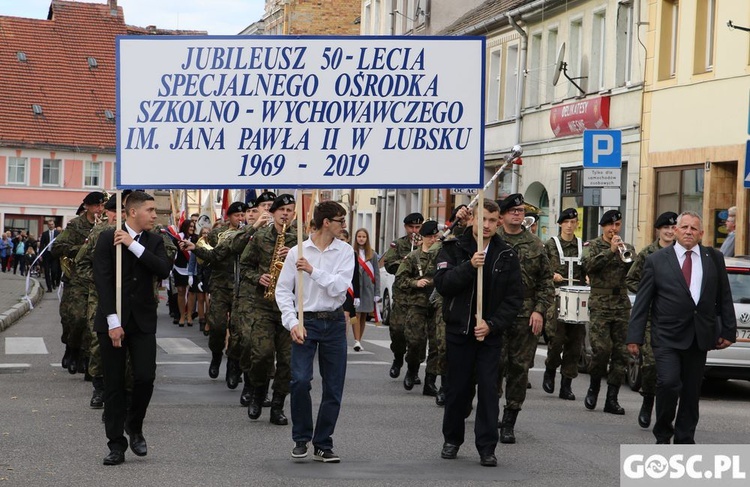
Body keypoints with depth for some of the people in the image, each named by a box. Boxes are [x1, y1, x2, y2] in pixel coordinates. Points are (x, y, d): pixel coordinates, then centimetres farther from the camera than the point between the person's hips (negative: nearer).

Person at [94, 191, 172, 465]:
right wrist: (113, 321, -15)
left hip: (143, 320, 2)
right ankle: (116, 445, 7)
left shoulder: (154, 242, 8)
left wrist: (134, 246, -15)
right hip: (112, 321, -2)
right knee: (114, 384, 1)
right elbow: (102, 280, -8)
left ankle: (134, 426, 19)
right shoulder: (108, 238, -2)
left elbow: (164, 270, -10)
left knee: (145, 378, -8)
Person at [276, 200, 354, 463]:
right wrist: (292, 322, -11)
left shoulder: (345, 251, 2)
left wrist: (313, 270, -15)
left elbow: (340, 287, -10)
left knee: (334, 387, 4)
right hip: (306, 322, -2)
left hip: (334, 323, 3)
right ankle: (301, 439, 3)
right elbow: (283, 290, -1)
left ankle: (323, 445, 14)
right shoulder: (297, 252, -3)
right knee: (300, 380, -15)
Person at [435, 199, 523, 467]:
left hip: (490, 333, 0)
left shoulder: (507, 255, 2)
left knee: (488, 389, -5)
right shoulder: (453, 249, 0)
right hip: (458, 331, 0)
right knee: (457, 388, 9)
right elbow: (442, 284, -12)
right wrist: (469, 266, -25)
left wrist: (492, 324, -11)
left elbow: (514, 298, 0)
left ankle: (487, 448, 0)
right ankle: (452, 440, 25)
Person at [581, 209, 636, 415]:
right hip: (600, 305, -3)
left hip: (622, 306, 3)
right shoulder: (592, 246, 7)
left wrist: (628, 258, -14)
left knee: (620, 353, -1)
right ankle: (594, 387, 9)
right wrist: (610, 251, -19)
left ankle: (612, 399, 4)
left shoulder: (627, 248, 15)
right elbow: (588, 265, -12)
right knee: (601, 348, -15)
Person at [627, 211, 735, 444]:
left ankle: (684, 439, 20)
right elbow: (642, 301, 0)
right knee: (668, 383, -17)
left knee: (692, 391, 8)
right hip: (667, 336, -3)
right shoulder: (656, 260, 1)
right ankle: (663, 435, 3)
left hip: (700, 337, 3)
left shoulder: (714, 259, 9)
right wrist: (635, 336, -5)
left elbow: (724, 298, 13)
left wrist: (728, 331, 7)